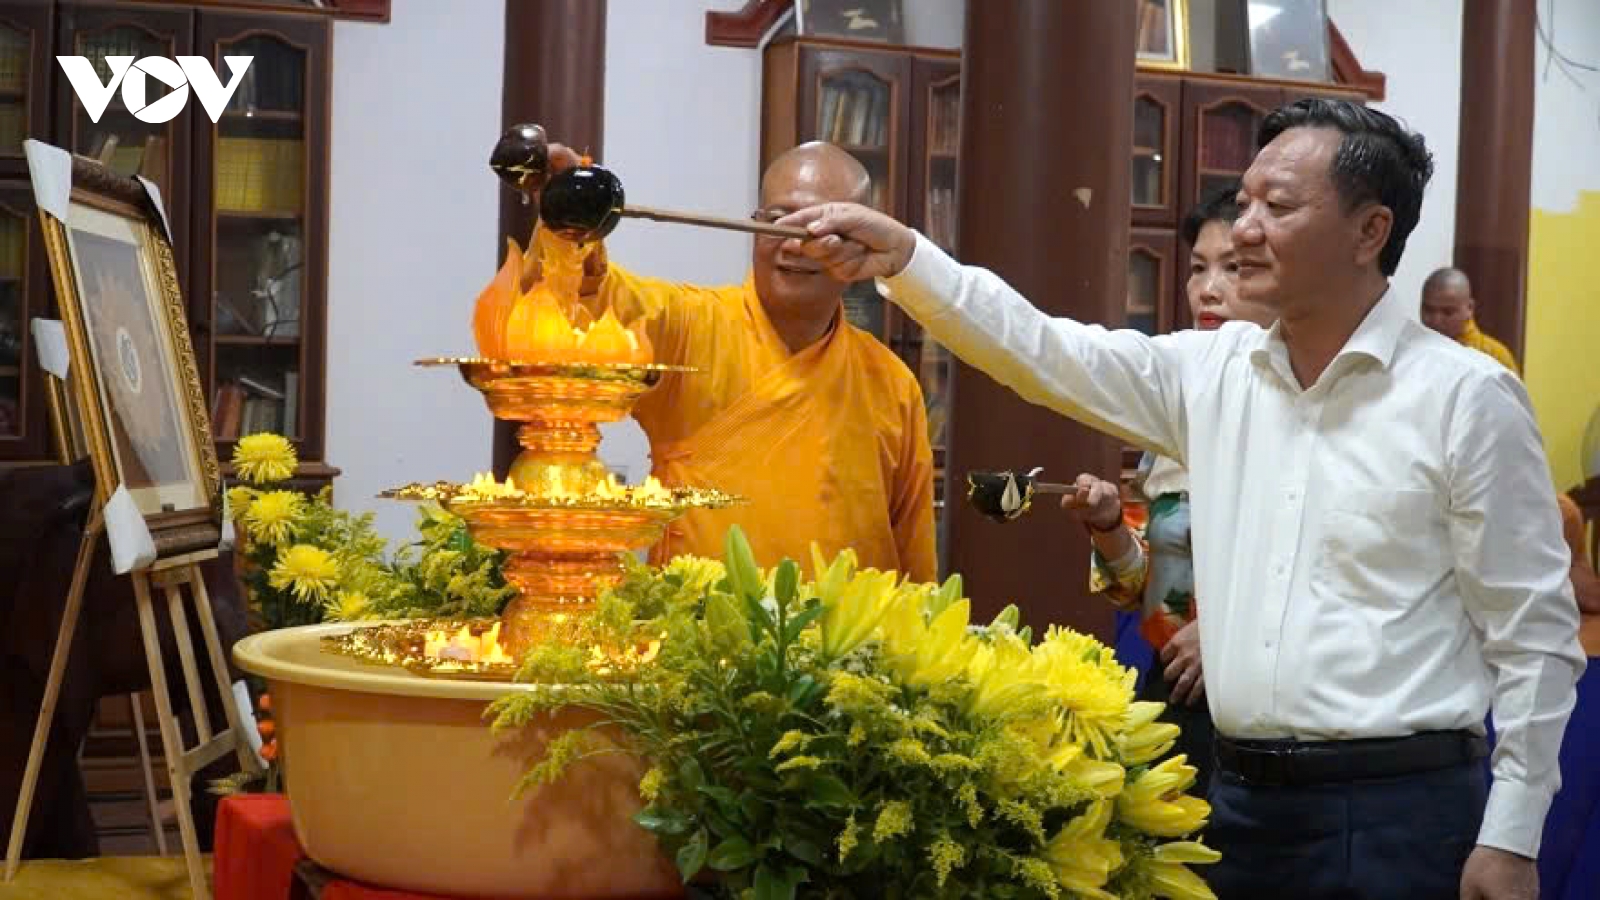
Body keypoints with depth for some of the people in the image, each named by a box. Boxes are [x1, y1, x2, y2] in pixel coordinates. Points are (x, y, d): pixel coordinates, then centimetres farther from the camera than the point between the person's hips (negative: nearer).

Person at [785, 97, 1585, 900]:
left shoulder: (1467, 398, -7)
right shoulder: (1210, 372, 7)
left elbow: (1536, 634, -6)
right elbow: (1043, 353, 1)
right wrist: (902, 258, -13)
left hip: (1397, 809, -5)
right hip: (1240, 798, 5)